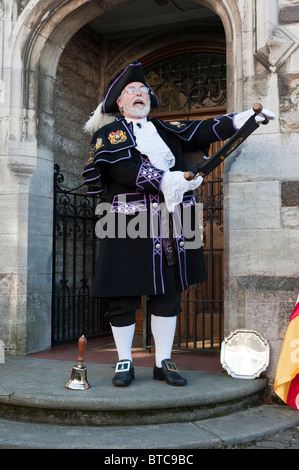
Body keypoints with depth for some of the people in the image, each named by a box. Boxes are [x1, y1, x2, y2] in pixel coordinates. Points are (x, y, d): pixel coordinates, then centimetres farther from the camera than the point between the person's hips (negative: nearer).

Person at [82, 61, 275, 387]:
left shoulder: (167, 130, 20)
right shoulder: (108, 134, 4)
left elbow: (202, 130, 9)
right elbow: (124, 169, -13)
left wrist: (242, 118, -3)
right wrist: (166, 181, -19)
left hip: (170, 226, 5)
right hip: (130, 226, -4)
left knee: (168, 294, 8)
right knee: (124, 297, 1)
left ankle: (163, 363, 19)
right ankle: (124, 363, 17)